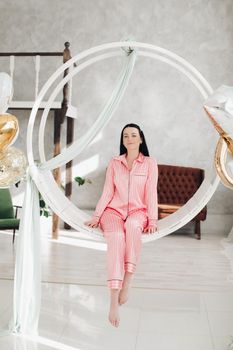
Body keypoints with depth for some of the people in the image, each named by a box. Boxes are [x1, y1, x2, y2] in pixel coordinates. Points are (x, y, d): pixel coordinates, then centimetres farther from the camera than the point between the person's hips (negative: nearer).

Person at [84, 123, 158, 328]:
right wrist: (96, 216, -4)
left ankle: (127, 281, -34)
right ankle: (114, 299, -41)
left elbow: (151, 193, 0)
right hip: (114, 210, 1)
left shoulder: (150, 163, 7)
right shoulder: (114, 163, 12)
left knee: (132, 225, -40)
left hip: (138, 211, -1)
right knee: (117, 236, -34)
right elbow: (107, 192, 7)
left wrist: (153, 220, -10)